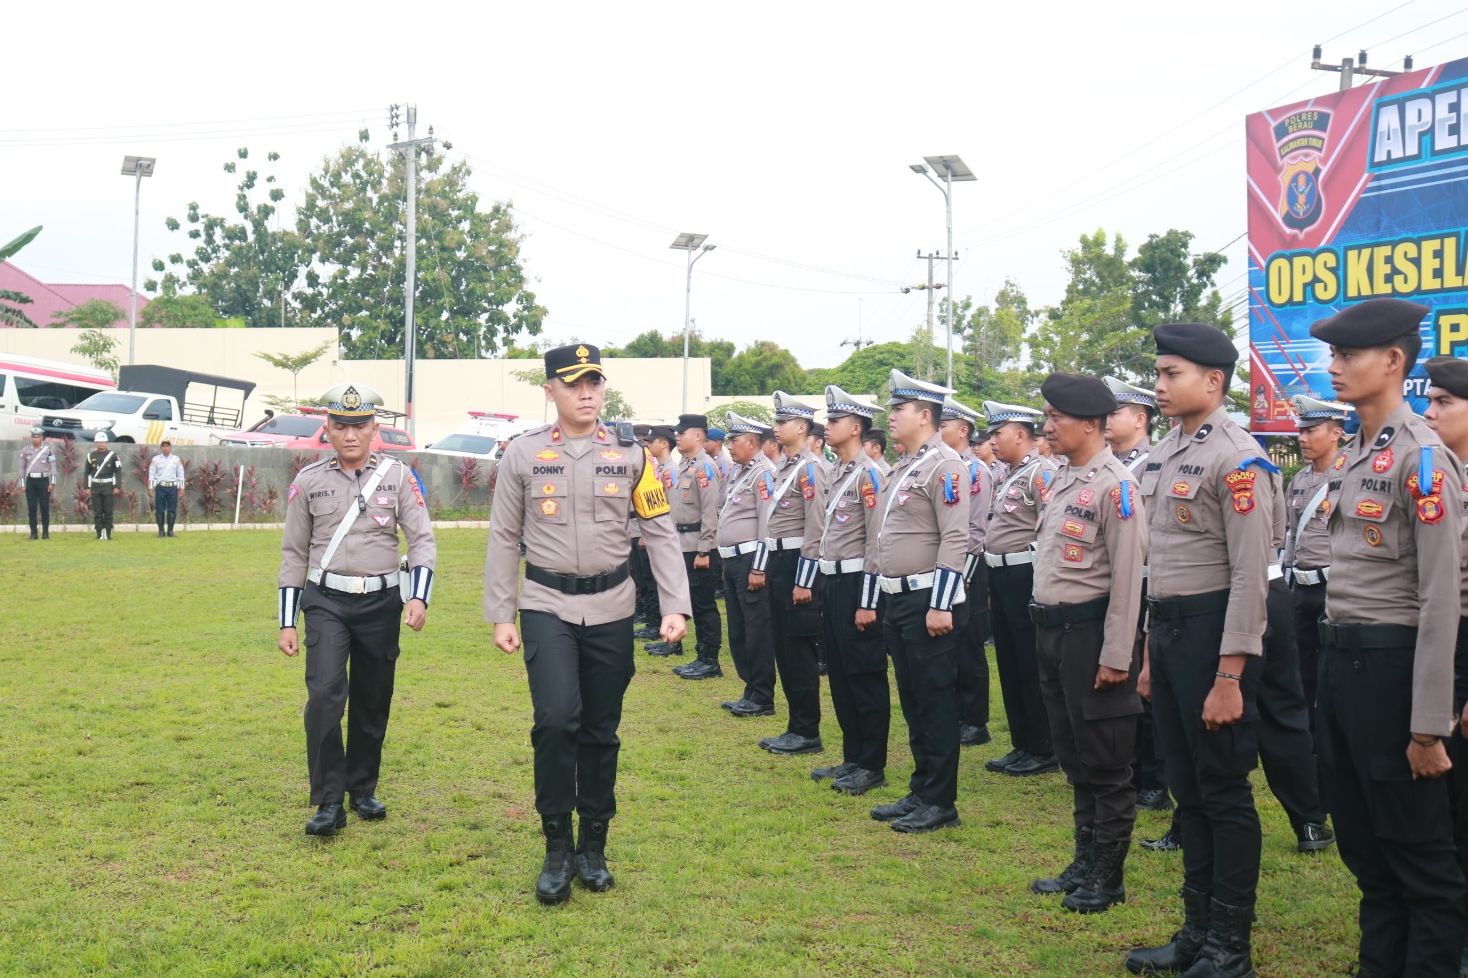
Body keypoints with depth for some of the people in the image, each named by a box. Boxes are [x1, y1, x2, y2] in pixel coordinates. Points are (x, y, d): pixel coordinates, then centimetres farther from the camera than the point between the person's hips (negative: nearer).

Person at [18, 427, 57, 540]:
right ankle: (33, 533, 4)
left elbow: (53, 467, 0)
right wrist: (22, 484, 4)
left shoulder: (48, 450, 1)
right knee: (31, 508, 0)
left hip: (43, 480, -2)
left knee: (44, 507, 0)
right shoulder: (25, 450, 7)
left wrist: (52, 483, -6)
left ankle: (46, 532, 6)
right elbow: (22, 467, 10)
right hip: (30, 481, 2)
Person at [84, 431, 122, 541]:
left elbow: (118, 472, 0)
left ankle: (107, 533, 6)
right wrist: (87, 487, 4)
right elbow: (86, 472, 10)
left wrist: (117, 487, -7)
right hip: (95, 487, 2)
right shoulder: (91, 455, 6)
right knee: (97, 511, 1)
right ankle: (99, 534, 5)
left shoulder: (112, 455, 1)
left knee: (108, 511, 0)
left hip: (108, 487, -2)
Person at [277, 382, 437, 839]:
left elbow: (422, 539, -3)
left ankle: (363, 789, 27)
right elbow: (294, 553, 7)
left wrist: (418, 597, -18)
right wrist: (287, 622, 5)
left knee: (373, 701, 8)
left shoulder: (398, 475, 0)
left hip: (381, 602, 1)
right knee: (325, 693, -16)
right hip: (326, 601, -1)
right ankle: (329, 802, -8)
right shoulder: (309, 481, 2)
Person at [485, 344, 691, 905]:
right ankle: (557, 848, 0)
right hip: (546, 607, -1)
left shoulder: (630, 454, 1)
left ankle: (593, 848, 24)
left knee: (601, 731, 9)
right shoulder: (523, 454, 0)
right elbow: (503, 539, 5)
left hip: (610, 610, 2)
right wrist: (500, 615, 2)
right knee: (557, 718, -17)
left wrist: (675, 606, -7)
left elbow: (660, 533, 2)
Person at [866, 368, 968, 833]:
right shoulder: (898, 470, 16)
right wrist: (871, 600, 20)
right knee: (912, 702, 14)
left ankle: (940, 803, 6)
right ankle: (919, 792, 22)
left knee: (937, 703, -2)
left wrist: (941, 605, -22)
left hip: (929, 602, -9)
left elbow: (955, 539, -19)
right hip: (896, 602, 9)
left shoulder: (944, 465, -12)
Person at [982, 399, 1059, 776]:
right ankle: (1022, 746, 21)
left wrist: (1040, 584, -20)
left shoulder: (1041, 471, -13)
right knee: (1009, 666, 13)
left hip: (1025, 578, -10)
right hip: (1001, 577, 10)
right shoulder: (1009, 476, 16)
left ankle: (1044, 751, 8)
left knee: (1033, 668, -2)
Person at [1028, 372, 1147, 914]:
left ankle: (1109, 877, 13)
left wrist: (1116, 655, -19)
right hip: (1054, 629, 9)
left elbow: (1128, 575, -18)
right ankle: (1085, 863, 28)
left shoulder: (1115, 484, -15)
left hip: (1091, 630, -9)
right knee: (1074, 757, 17)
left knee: (1106, 764, 2)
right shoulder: (1062, 479, 12)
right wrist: (1046, 628, 16)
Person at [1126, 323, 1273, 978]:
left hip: (1211, 629, -8)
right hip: (1166, 629, 9)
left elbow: (1250, 574, -17)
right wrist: (1151, 652, 17)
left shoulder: (1238, 458, -14)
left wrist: (1230, 677, -20)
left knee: (1225, 793, 1)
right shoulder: (1163, 454, 12)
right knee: (1187, 788, 15)